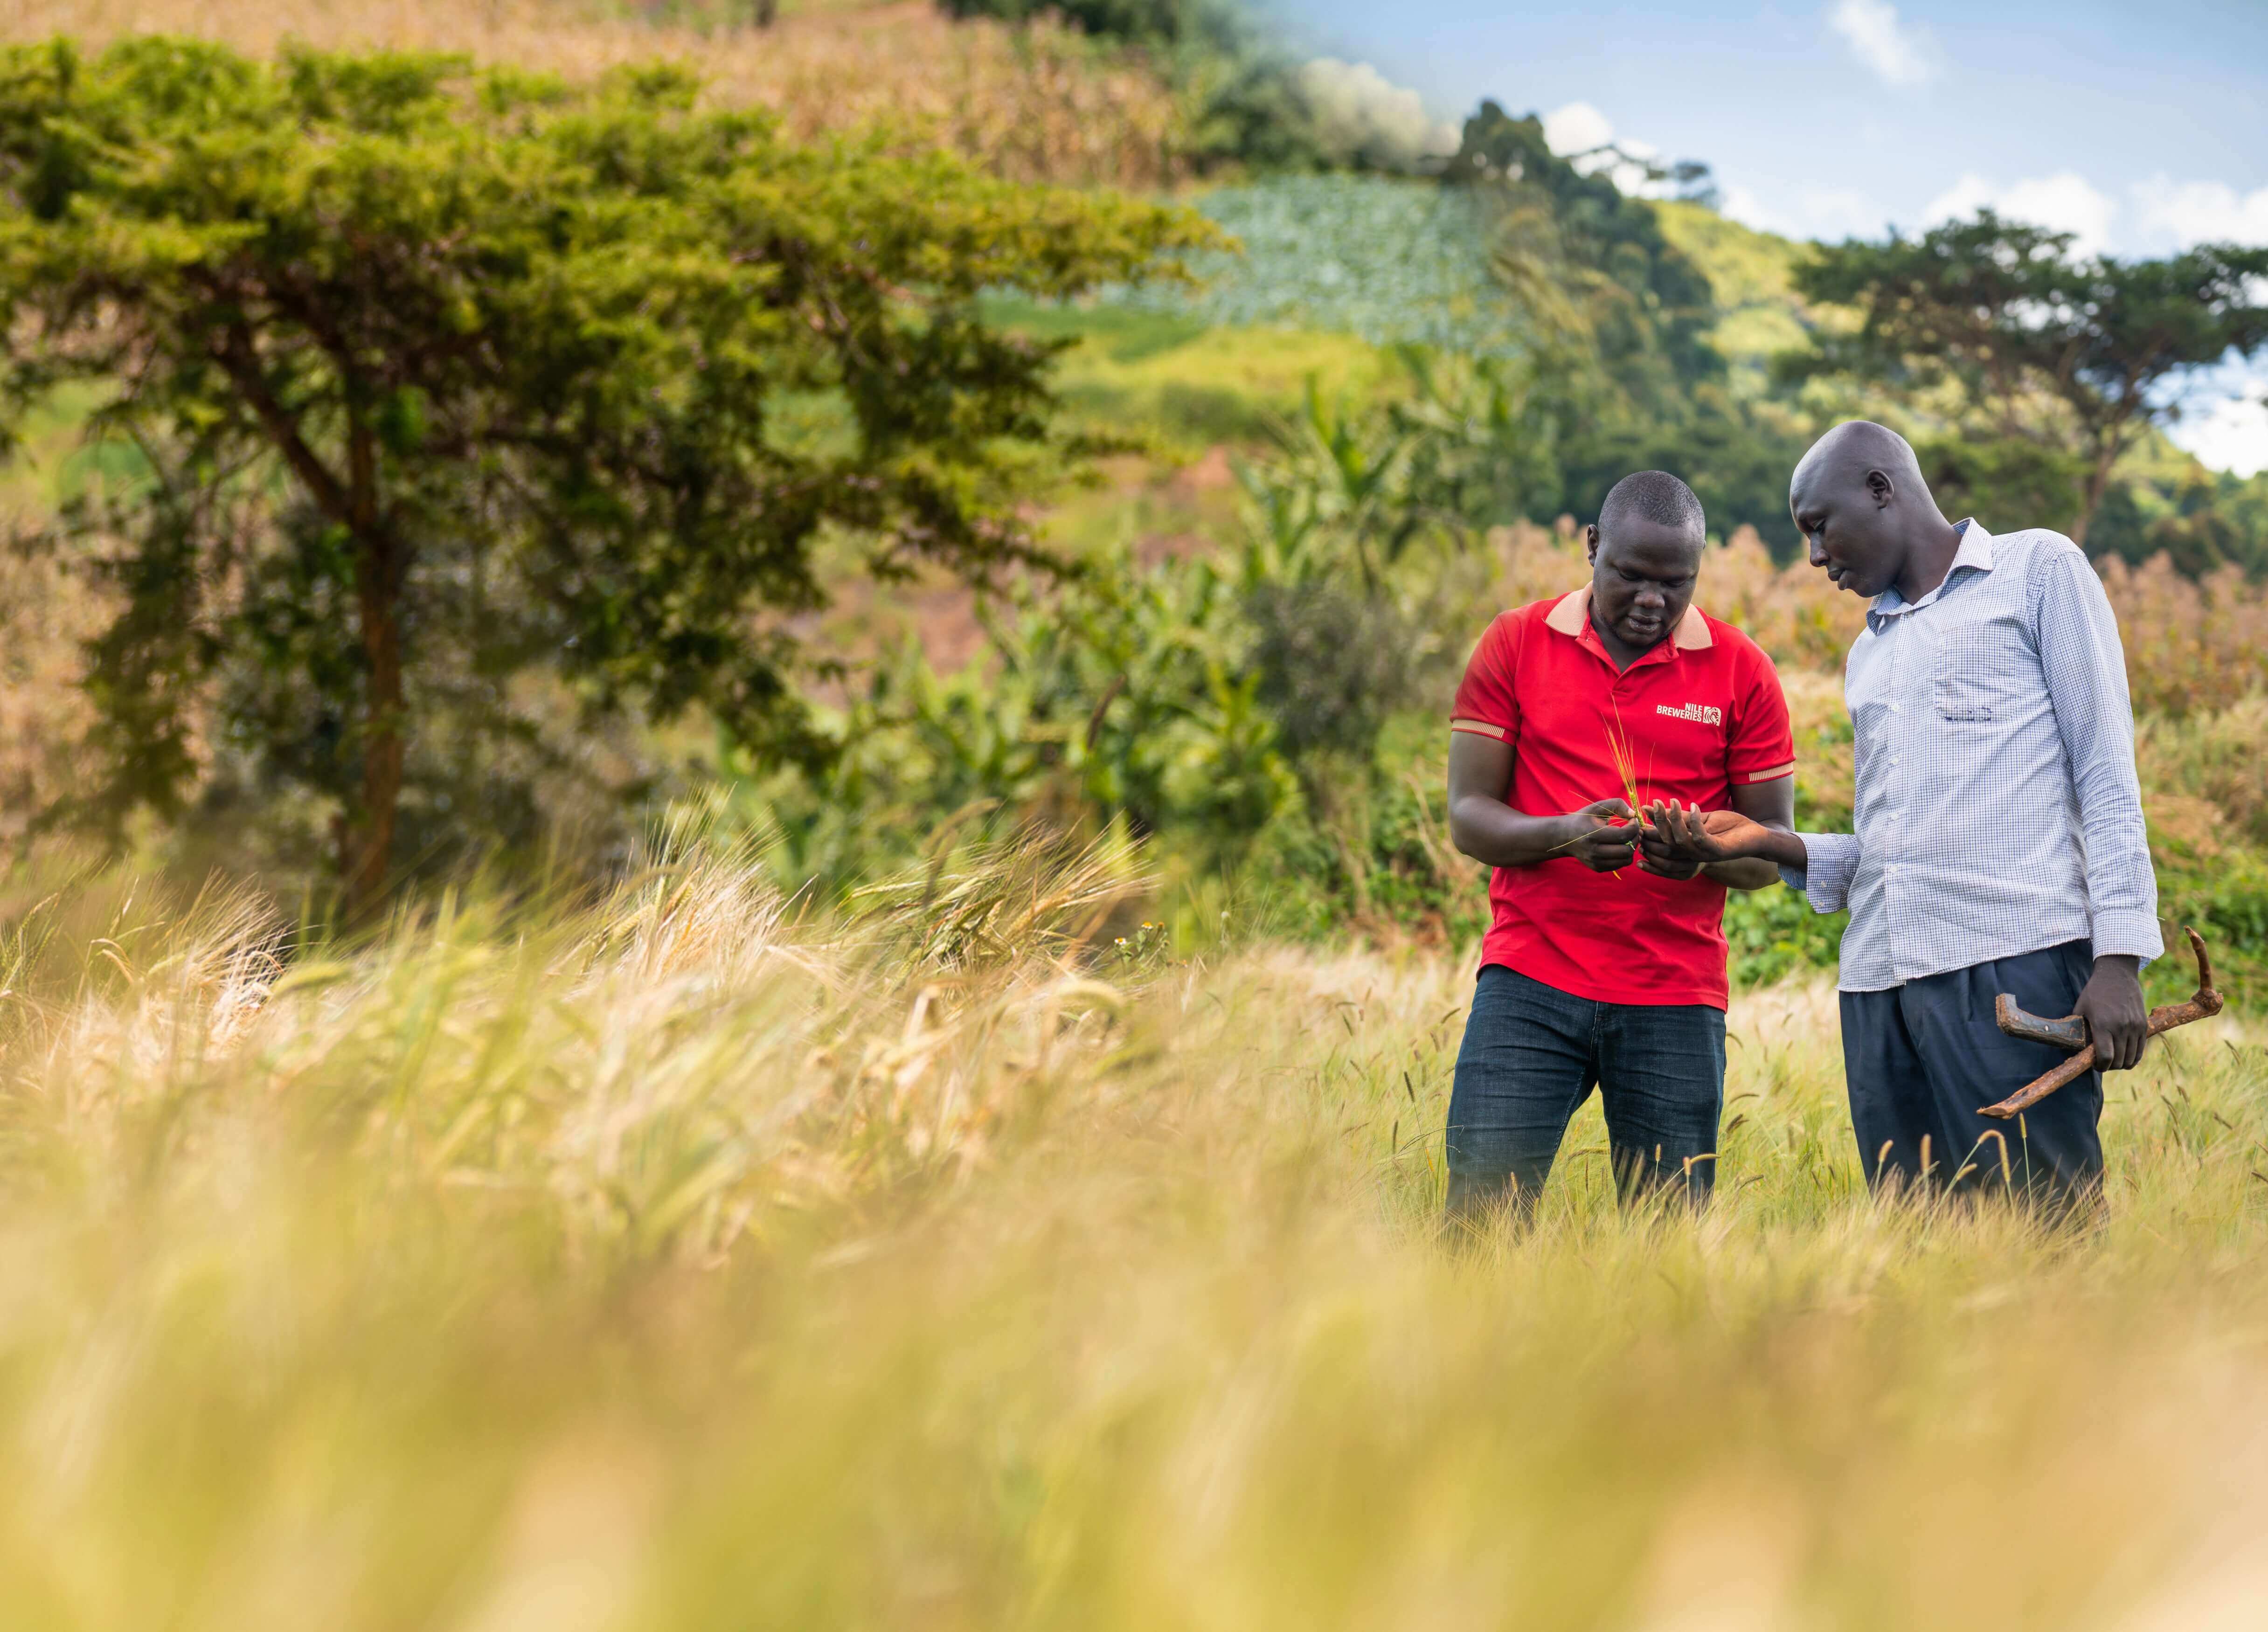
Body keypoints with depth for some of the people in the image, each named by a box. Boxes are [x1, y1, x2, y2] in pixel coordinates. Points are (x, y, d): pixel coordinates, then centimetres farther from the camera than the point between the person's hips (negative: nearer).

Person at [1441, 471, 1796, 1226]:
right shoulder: (1516, 644, 5)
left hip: (1676, 1000, 0)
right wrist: (1563, 835, -19)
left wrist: (1705, 855, -17)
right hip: (1530, 978, 0)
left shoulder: (1741, 670, 4)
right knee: (1480, 1213, -9)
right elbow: (1468, 815, 1)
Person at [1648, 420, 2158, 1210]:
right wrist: (1771, 845, 9)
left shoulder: (2038, 569, 9)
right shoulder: (1869, 654, 27)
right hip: (1879, 978, 6)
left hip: (2015, 962, -6)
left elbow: (2106, 771, 0)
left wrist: (2119, 955, -10)